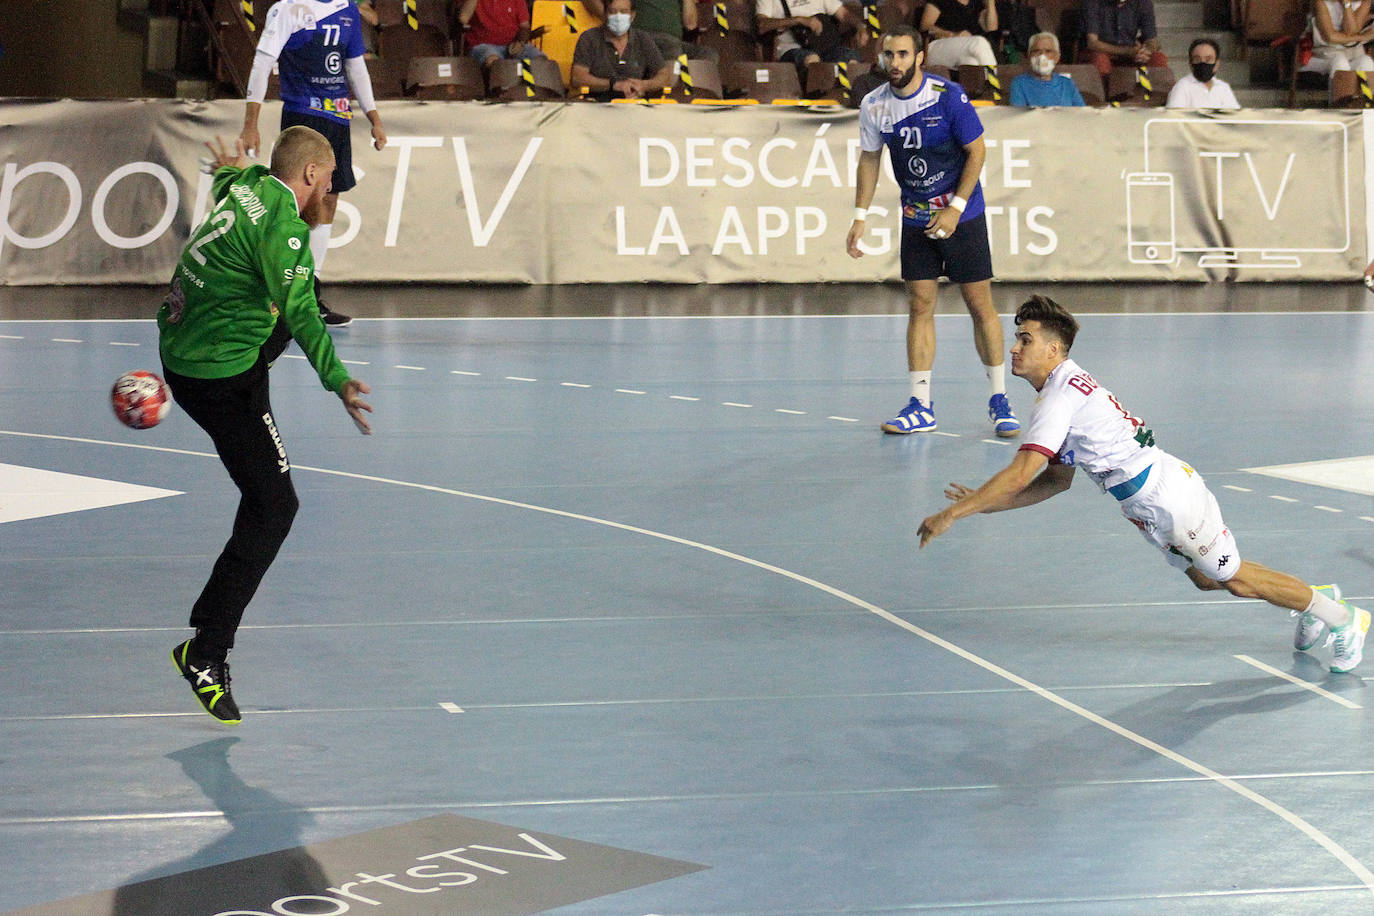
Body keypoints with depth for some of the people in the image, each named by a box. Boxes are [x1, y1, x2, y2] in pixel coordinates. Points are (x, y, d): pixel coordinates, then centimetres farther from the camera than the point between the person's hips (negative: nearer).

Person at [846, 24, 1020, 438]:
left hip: (962, 215, -3)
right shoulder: (873, 105, -3)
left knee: (980, 305, -2)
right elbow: (870, 159, 10)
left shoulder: (949, 96, -16)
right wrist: (860, 217, 6)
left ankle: (998, 400, 7)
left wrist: (954, 209, -15)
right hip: (915, 218, 4)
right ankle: (920, 407, 3)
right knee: (920, 306, 1)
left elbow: (977, 151, -10)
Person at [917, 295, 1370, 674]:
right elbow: (1057, 480, 15)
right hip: (1151, 506, 9)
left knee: (1235, 579, 4)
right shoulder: (1064, 389, 9)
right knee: (1206, 578, 23)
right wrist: (982, 503, 8)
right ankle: (1315, 599, 40)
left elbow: (1020, 474, -31)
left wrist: (951, 513, -28)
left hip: (1169, 497, -9)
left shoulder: (1061, 395, -22)